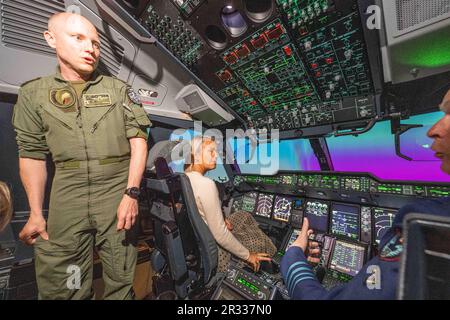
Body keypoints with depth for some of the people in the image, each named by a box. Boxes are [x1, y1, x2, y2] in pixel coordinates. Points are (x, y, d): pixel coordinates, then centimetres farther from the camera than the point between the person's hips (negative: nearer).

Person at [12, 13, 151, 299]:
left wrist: (131, 194, -13)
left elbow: (138, 140, -4)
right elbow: (31, 155, 9)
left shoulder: (118, 89, 4)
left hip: (118, 194, -1)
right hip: (67, 200, 2)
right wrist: (35, 213, 5)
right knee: (59, 286, 13)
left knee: (120, 281, 11)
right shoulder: (33, 93, 10)